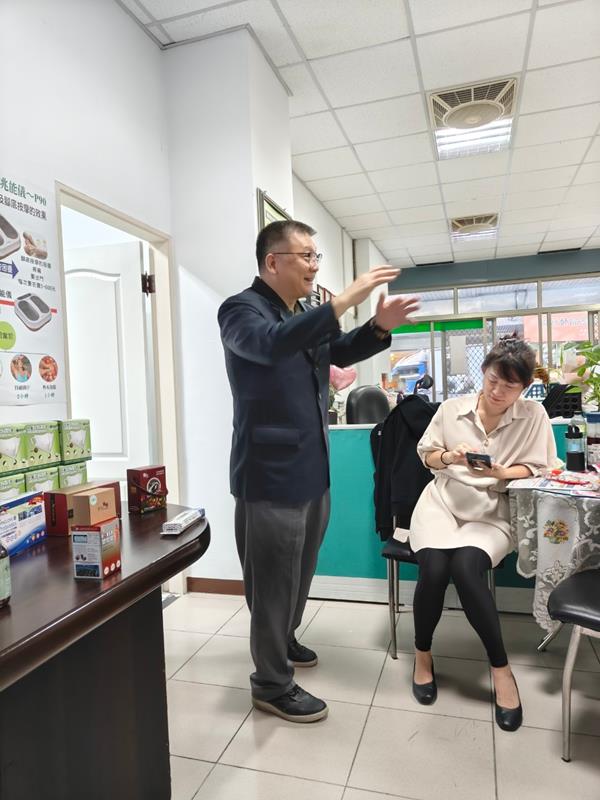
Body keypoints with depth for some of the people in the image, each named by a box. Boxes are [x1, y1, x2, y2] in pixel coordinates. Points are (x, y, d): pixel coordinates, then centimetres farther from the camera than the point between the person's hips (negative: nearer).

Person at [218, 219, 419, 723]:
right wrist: (344, 301, -35)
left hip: (313, 469, 8)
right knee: (274, 581, 4)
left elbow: (341, 354, 22)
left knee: (299, 573, 22)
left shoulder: (306, 313, 13)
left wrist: (380, 326, 3)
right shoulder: (241, 309, -12)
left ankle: (282, 642, 44)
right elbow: (273, 343, -33)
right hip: (271, 473, -8)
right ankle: (272, 684, 22)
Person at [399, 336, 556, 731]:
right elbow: (426, 455, 11)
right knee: (434, 569, -25)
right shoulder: (452, 408, 2)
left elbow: (539, 469, 1)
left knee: (466, 568, -31)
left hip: (493, 511, -1)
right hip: (442, 501, 2)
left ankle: (501, 668, -10)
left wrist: (501, 472, -18)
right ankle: (423, 653, 3)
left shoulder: (534, 415, 0)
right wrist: (448, 456, -11)